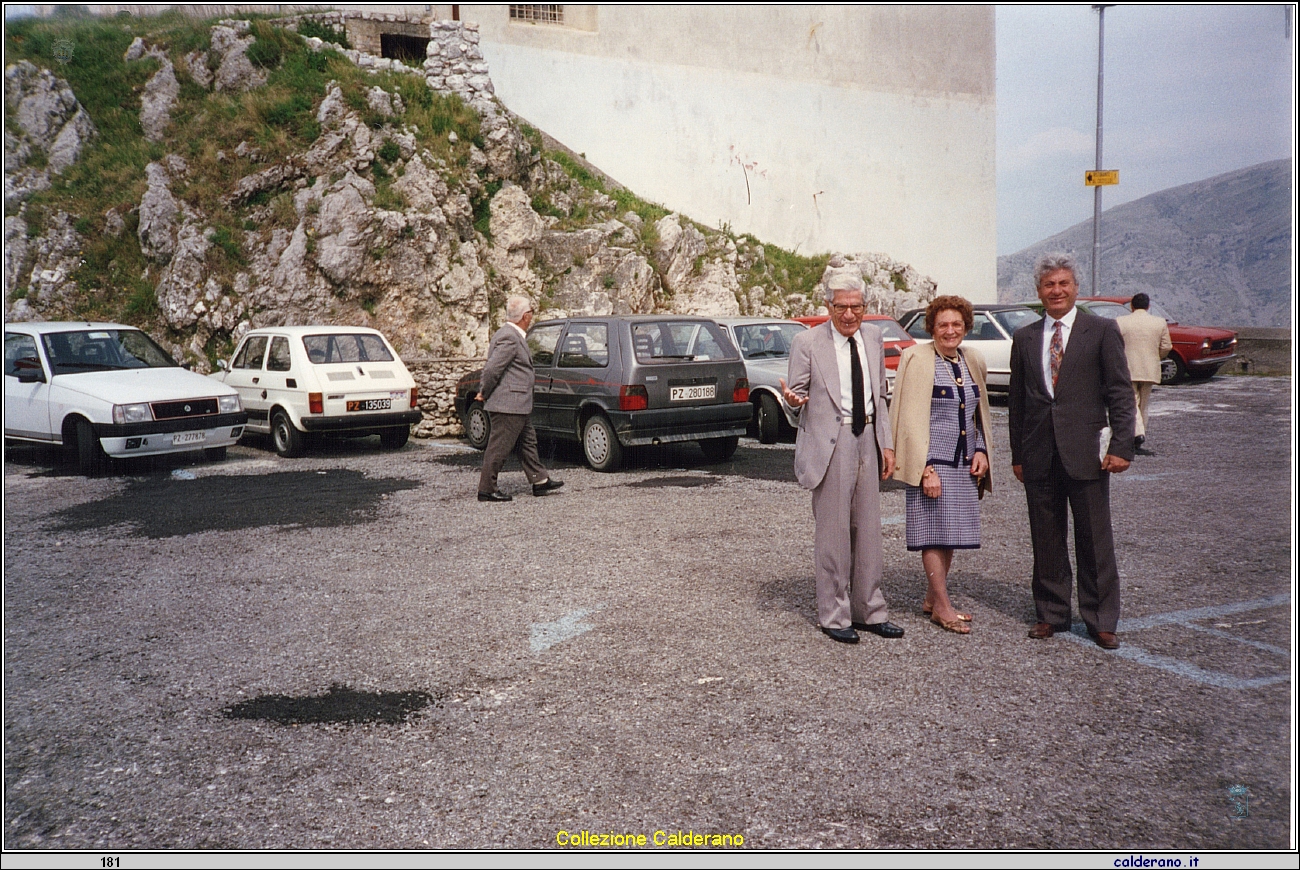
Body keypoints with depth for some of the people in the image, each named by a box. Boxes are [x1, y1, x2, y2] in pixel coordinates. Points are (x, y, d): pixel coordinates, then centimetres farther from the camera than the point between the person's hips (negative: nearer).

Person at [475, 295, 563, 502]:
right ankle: (486, 489, 5)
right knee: (499, 447, -3)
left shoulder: (513, 335, 15)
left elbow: (491, 369, 17)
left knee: (527, 443, 18)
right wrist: (484, 394, -12)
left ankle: (540, 481, 27)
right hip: (508, 405, -11)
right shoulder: (509, 338, -20)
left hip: (517, 406, 11)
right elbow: (492, 369, -24)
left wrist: (484, 393, 12)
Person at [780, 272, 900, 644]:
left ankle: (869, 610, 23)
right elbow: (797, 394, -1)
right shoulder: (807, 342, -6)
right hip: (829, 443, -5)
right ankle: (834, 615, 13)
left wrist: (886, 443, 10)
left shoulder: (873, 337, 10)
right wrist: (793, 398, -26)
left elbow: (879, 396, 15)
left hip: (867, 439, 5)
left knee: (868, 528, 10)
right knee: (833, 530, 0)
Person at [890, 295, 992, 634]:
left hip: (964, 463, 6)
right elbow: (911, 419, -11)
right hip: (932, 460, -6)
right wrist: (926, 469, -16)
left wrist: (981, 451, 6)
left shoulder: (973, 361, 10)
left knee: (952, 530, 9)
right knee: (935, 531, -3)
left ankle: (932, 599, 21)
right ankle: (942, 606, 7)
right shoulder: (918, 359, -8)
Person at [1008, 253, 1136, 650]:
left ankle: (1101, 621, 15)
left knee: (1095, 541, 3)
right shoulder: (1024, 338, 11)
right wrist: (1017, 454, 10)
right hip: (1039, 456, 3)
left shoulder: (1102, 331, 1)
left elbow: (1120, 393, -2)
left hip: (1085, 452, -3)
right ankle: (1052, 614, 23)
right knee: (1046, 542, 10)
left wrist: (1122, 446, -10)